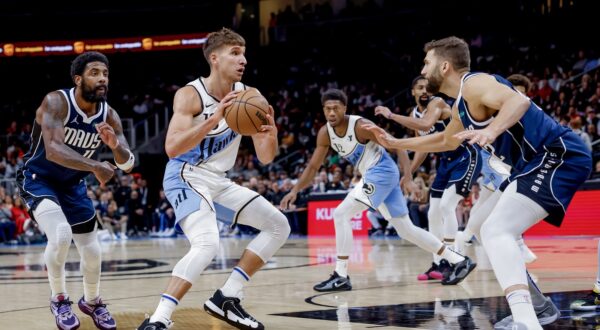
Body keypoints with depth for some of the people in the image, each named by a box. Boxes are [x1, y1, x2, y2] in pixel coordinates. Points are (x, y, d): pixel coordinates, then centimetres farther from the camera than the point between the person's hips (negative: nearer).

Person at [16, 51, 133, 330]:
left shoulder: (109, 116, -10)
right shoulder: (56, 102, -27)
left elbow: (128, 165, -9)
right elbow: (53, 150, -40)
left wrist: (115, 145, -31)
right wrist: (95, 167, -51)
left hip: (73, 184, 6)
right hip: (38, 179, -6)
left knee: (92, 251, 10)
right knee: (60, 234, -29)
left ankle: (91, 302, 39)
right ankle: (59, 299, -6)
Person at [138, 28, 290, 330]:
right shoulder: (190, 94, -16)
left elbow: (265, 158, 2)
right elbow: (172, 147, -29)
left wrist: (271, 135, -21)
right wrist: (214, 119, -35)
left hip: (218, 181, 8)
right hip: (186, 177, -8)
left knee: (278, 225, 6)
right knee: (207, 244, -31)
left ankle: (226, 298, 7)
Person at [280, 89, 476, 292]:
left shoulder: (360, 126, -19)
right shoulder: (325, 133, 1)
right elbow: (313, 167, 8)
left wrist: (408, 177, -27)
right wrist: (295, 191, -5)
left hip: (382, 172, -8)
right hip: (373, 176, 8)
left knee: (341, 214, -16)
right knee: (407, 230, 12)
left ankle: (341, 277, -13)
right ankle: (459, 261, 19)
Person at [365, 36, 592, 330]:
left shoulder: (473, 83, -11)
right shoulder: (461, 106, 20)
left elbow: (519, 100, -31)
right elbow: (446, 141, 40)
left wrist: (490, 131, -48)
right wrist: (394, 143, 42)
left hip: (559, 156, -11)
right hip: (538, 161, 11)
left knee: (496, 231, -23)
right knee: (492, 228, 22)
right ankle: (537, 306, 26)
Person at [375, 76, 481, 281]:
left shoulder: (438, 103, -18)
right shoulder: (415, 114, 7)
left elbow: (426, 124, -39)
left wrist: (392, 116, -36)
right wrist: (408, 174, 15)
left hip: (466, 158, -9)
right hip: (446, 162, 9)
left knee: (446, 206, -20)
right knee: (434, 213, 6)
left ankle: (449, 262, -17)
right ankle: (437, 264, 14)